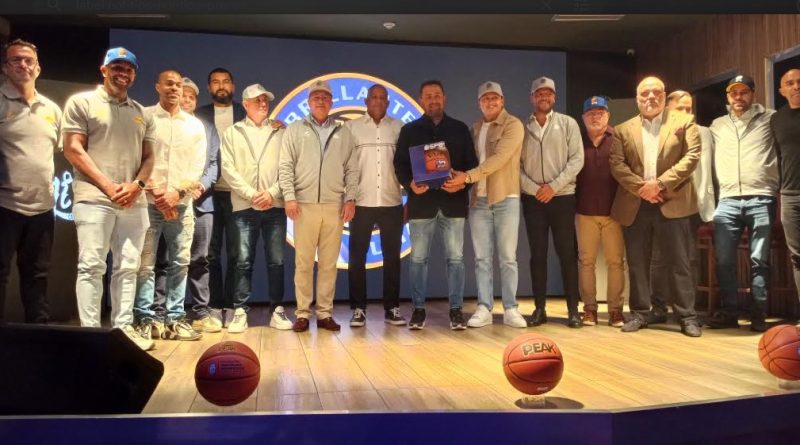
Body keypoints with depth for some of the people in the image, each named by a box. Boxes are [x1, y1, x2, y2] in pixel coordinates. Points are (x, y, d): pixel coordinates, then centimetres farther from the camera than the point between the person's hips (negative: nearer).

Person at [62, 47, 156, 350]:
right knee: (91, 266, -5)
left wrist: (137, 184, -5)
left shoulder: (141, 113, 17)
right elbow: (72, 149, -4)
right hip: (94, 198, -5)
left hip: (134, 202, 5)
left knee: (127, 267, 6)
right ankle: (90, 332, -2)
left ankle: (123, 327, 13)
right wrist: (108, 186, -10)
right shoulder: (82, 102, 4)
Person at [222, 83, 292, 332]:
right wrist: (251, 194, -9)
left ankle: (277, 310, 10)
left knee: (276, 261, 2)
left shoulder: (280, 132, 11)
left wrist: (272, 193, -10)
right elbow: (228, 169, 1)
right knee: (244, 261, 0)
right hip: (244, 207, 0)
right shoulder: (233, 133, 11)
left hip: (275, 206, 1)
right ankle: (240, 312, 6)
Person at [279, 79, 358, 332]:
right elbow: (286, 166, 3)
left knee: (329, 262, 4)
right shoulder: (295, 130, 9)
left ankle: (325, 313, 12)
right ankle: (302, 313, 9)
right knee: (303, 262, 1)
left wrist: (350, 199, 1)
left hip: (335, 205, 1)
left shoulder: (343, 132, 13)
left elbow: (352, 169, 10)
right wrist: (289, 197, -7)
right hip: (305, 204, -1)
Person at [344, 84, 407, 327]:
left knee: (392, 256, 6)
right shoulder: (351, 127, 5)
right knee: (357, 257, 3)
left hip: (392, 202, 1)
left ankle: (392, 308, 15)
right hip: (361, 203, -1)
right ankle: (358, 309, 11)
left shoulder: (399, 127, 8)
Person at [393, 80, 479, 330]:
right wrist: (410, 183, -15)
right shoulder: (409, 130, 10)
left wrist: (463, 183, -12)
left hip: (453, 202, 0)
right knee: (418, 258, 3)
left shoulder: (460, 129, 12)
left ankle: (456, 310, 9)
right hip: (421, 202, 0)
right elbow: (400, 164, 5)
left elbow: (472, 164, 8)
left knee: (455, 257, 1)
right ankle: (418, 309, 12)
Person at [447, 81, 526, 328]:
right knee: (482, 258, 4)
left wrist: (468, 176, -23)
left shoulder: (513, 125, -4)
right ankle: (484, 308, 10)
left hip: (506, 199, -4)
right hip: (478, 200, 5)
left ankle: (510, 309, 8)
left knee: (507, 257, 0)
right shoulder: (474, 128, 15)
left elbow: (499, 159, -17)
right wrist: (460, 178, -5)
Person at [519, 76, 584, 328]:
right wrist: (534, 189, -9)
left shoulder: (568, 124, 4)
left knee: (567, 254, 0)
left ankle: (573, 309, 7)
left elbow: (576, 159, -4)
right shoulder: (523, 128, 7)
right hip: (532, 199, 1)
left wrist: (554, 186, -13)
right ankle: (539, 308, 11)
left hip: (562, 197, -1)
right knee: (537, 254, 4)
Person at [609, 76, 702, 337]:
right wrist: (641, 187, -13)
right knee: (637, 264, 7)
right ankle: (639, 313, 17)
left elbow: (692, 157, -4)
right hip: (635, 206, 2)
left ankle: (687, 316, 8)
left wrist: (660, 183, -14)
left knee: (679, 264, 1)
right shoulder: (623, 130, 12)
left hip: (672, 204, -2)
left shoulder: (684, 123, 8)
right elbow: (617, 164, 1)